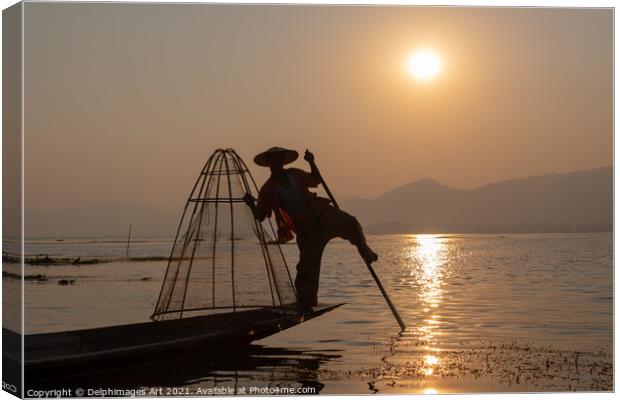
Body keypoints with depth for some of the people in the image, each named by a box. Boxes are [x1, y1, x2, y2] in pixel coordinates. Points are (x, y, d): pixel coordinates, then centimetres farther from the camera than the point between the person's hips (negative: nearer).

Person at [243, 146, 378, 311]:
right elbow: (260, 216, -3)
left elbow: (315, 180, 25)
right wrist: (251, 204, -22)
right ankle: (305, 304, 7)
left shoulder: (295, 174, 9)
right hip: (306, 229, -2)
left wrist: (312, 163, 8)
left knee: (350, 223, -24)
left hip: (323, 216, 2)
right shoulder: (268, 190, 0)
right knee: (308, 265, -7)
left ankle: (365, 252, 2)